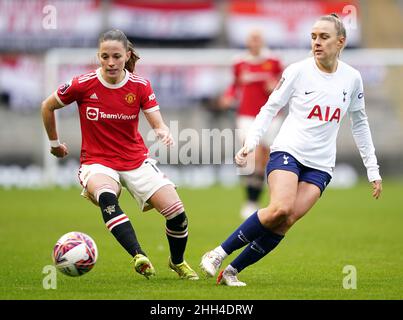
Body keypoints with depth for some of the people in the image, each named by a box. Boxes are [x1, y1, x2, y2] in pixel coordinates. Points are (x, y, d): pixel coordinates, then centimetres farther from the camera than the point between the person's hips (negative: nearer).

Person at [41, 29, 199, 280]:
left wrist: (164, 133, -33)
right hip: (97, 162, -2)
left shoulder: (140, 86, -6)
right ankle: (139, 257, -47)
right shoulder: (83, 85, -11)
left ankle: (177, 262, 21)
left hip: (136, 160, 2)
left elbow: (158, 124, -9)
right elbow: (47, 107, 4)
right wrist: (55, 143, 13)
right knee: (106, 197, -39)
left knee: (177, 213, -10)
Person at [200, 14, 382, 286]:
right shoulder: (298, 71, -4)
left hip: (321, 164, 3)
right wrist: (250, 143, -10)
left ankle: (233, 270, -7)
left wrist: (373, 170, 17)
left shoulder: (352, 78, 5)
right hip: (287, 151, -3)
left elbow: (359, 124, 16)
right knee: (280, 209, -28)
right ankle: (219, 254, -16)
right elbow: (270, 108, 3)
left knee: (286, 222, -15)